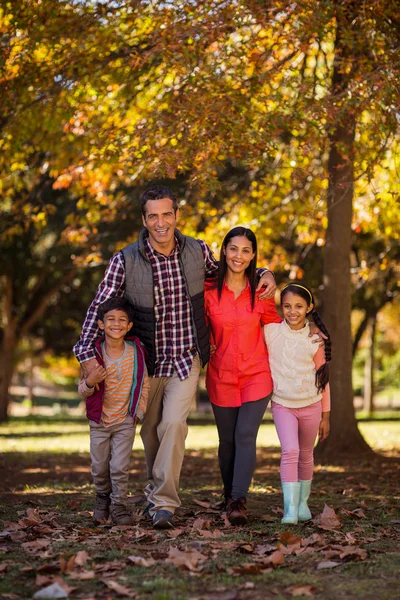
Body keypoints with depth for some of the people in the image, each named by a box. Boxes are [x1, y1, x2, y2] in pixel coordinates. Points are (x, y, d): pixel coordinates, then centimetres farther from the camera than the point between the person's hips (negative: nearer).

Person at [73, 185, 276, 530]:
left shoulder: (198, 251, -6)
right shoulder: (125, 261, -12)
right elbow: (100, 306, -7)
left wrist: (265, 275, -3)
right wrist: (86, 353, -18)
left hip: (186, 359, -1)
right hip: (147, 360, 1)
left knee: (174, 423, -18)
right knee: (150, 431, 13)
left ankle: (164, 503, -13)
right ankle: (157, 488, 38)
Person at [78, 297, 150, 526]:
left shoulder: (136, 352, -9)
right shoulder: (94, 355, -10)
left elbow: (144, 384, 5)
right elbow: (83, 391, -3)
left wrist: (139, 411, 1)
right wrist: (89, 382, -25)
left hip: (125, 420, -1)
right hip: (99, 421, 1)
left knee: (120, 466, -8)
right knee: (99, 468, 10)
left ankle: (119, 505, 10)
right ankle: (103, 499, 37)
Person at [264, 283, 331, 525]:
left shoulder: (315, 340, -3)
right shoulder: (270, 331, -5)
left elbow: (323, 380, 4)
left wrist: (326, 415, 6)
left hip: (311, 405, 1)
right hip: (282, 404, -1)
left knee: (306, 455, 13)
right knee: (290, 451, -19)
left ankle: (303, 502, 32)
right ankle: (290, 508, -19)